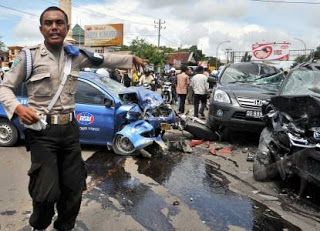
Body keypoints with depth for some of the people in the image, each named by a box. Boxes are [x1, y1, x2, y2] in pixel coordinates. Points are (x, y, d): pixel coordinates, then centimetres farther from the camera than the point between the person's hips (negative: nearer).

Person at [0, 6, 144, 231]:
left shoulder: (75, 55, 6)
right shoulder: (30, 56, -5)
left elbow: (103, 59, 21)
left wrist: (131, 58, 27)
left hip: (70, 129, 4)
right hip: (42, 131, -4)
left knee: (74, 189, 11)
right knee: (46, 193, -7)